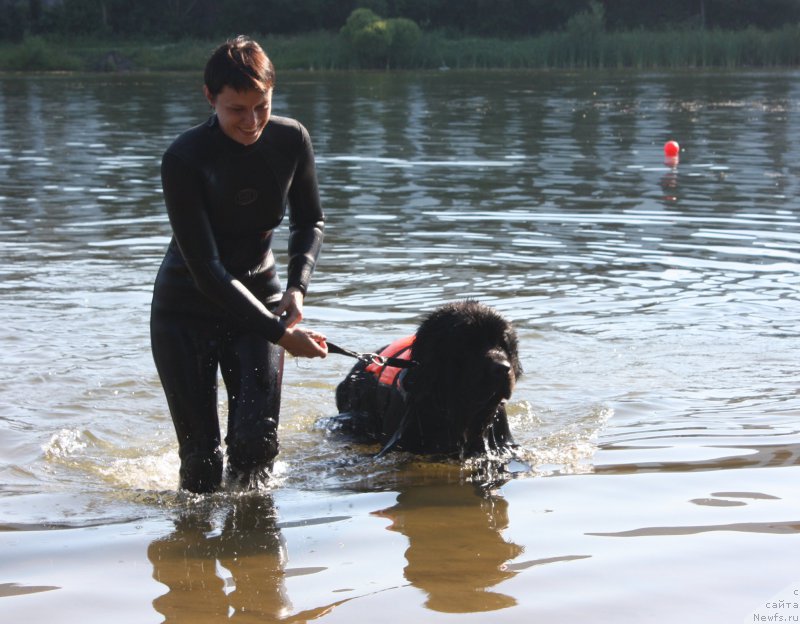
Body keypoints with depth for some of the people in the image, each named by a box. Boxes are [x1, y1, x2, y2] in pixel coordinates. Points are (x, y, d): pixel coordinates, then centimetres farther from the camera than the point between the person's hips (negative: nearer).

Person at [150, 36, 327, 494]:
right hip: (187, 310, -3)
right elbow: (205, 269, -24)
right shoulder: (185, 159, -23)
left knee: (258, 439, -9)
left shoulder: (291, 140, -9)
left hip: (258, 299, 3)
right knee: (202, 454, -4)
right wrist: (279, 333, -27)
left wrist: (298, 287, -11)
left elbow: (310, 222, 8)